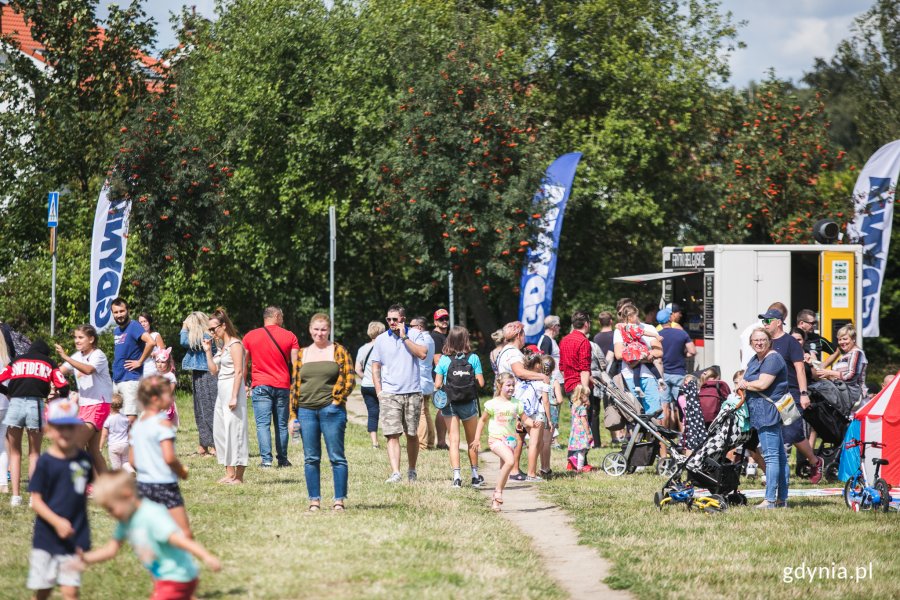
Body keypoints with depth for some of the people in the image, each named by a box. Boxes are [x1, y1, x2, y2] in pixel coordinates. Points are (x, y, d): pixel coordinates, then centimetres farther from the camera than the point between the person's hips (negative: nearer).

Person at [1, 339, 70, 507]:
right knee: (34, 453, 12)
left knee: (15, 453, 13)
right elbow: (63, 387, 7)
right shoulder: (48, 363, 18)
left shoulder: (16, 361, 21)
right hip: (36, 404, -1)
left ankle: (15, 496, 4)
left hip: (15, 404, 1)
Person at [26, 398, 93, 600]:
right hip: (47, 537, -2)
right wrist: (57, 522, -25)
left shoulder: (84, 459, 1)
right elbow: (36, 500, -10)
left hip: (74, 538, 2)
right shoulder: (45, 462, -10)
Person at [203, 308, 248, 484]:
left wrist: (234, 397, -21)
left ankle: (238, 476, -6)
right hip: (222, 391, 10)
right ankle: (229, 474, 13)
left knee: (233, 430, -8)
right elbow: (214, 370, 16)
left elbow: (238, 372, -16)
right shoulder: (221, 346, 16)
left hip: (232, 389, -10)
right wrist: (208, 351, 8)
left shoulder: (234, 344, -10)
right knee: (220, 431, 8)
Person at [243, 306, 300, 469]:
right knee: (282, 425, 10)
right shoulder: (289, 337, 3)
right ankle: (282, 459, 12)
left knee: (263, 424, -5)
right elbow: (295, 364, 2)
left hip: (260, 386, -1)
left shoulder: (250, 337, 5)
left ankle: (266, 459, -14)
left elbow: (243, 364, 7)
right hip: (282, 386, 1)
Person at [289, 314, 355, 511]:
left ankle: (339, 500, 0)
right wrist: (293, 415, 6)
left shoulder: (339, 351, 3)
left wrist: (336, 400, -11)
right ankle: (314, 500, 9)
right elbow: (295, 385, 11)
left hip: (331, 410, -3)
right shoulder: (302, 354, 12)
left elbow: (349, 379, -2)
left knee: (336, 457, -2)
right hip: (306, 411, 3)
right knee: (311, 458, 5)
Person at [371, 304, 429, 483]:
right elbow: (375, 368, 11)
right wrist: (379, 392, 1)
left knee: (412, 435, 9)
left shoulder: (414, 335, 3)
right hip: (390, 394, 0)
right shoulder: (381, 339, 8)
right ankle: (395, 474, -19)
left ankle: (412, 472, 23)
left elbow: (422, 354, -14)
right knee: (392, 435, -12)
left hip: (412, 393, 0)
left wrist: (404, 337, -12)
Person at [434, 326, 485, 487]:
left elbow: (437, 384, -8)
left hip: (450, 405, -1)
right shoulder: (473, 358, -7)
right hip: (469, 403, 1)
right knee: (472, 440, 16)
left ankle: (457, 476, -10)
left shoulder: (444, 360, -7)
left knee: (454, 440, 0)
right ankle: (475, 476, 24)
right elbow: (480, 382, -7)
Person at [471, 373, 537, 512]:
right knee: (510, 461, -28)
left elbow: (525, 419, 10)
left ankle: (496, 500, 19)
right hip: (496, 439, -5)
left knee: (504, 470, 8)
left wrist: (532, 423, -14)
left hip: (510, 439, 5)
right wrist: (477, 439, 4)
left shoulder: (516, 404, 7)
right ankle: (498, 491, -16)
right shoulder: (493, 404, -4)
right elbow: (483, 421, 5)